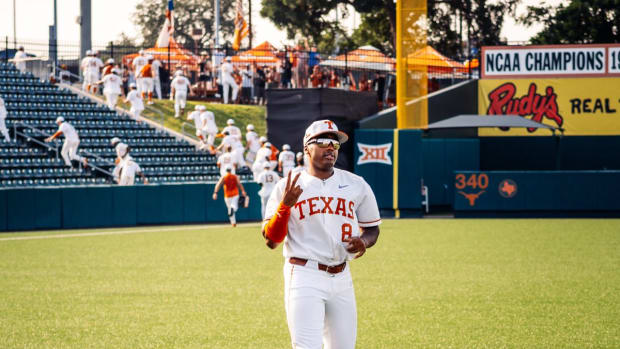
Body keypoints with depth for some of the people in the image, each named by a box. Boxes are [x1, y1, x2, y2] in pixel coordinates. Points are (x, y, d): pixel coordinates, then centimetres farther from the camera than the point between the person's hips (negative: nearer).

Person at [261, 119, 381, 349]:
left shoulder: (356, 185, 9)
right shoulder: (287, 187, 1)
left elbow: (372, 228, 19)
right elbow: (271, 240, -2)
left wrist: (364, 241, -4)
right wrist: (284, 206, -17)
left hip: (341, 277, 4)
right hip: (304, 277, -4)